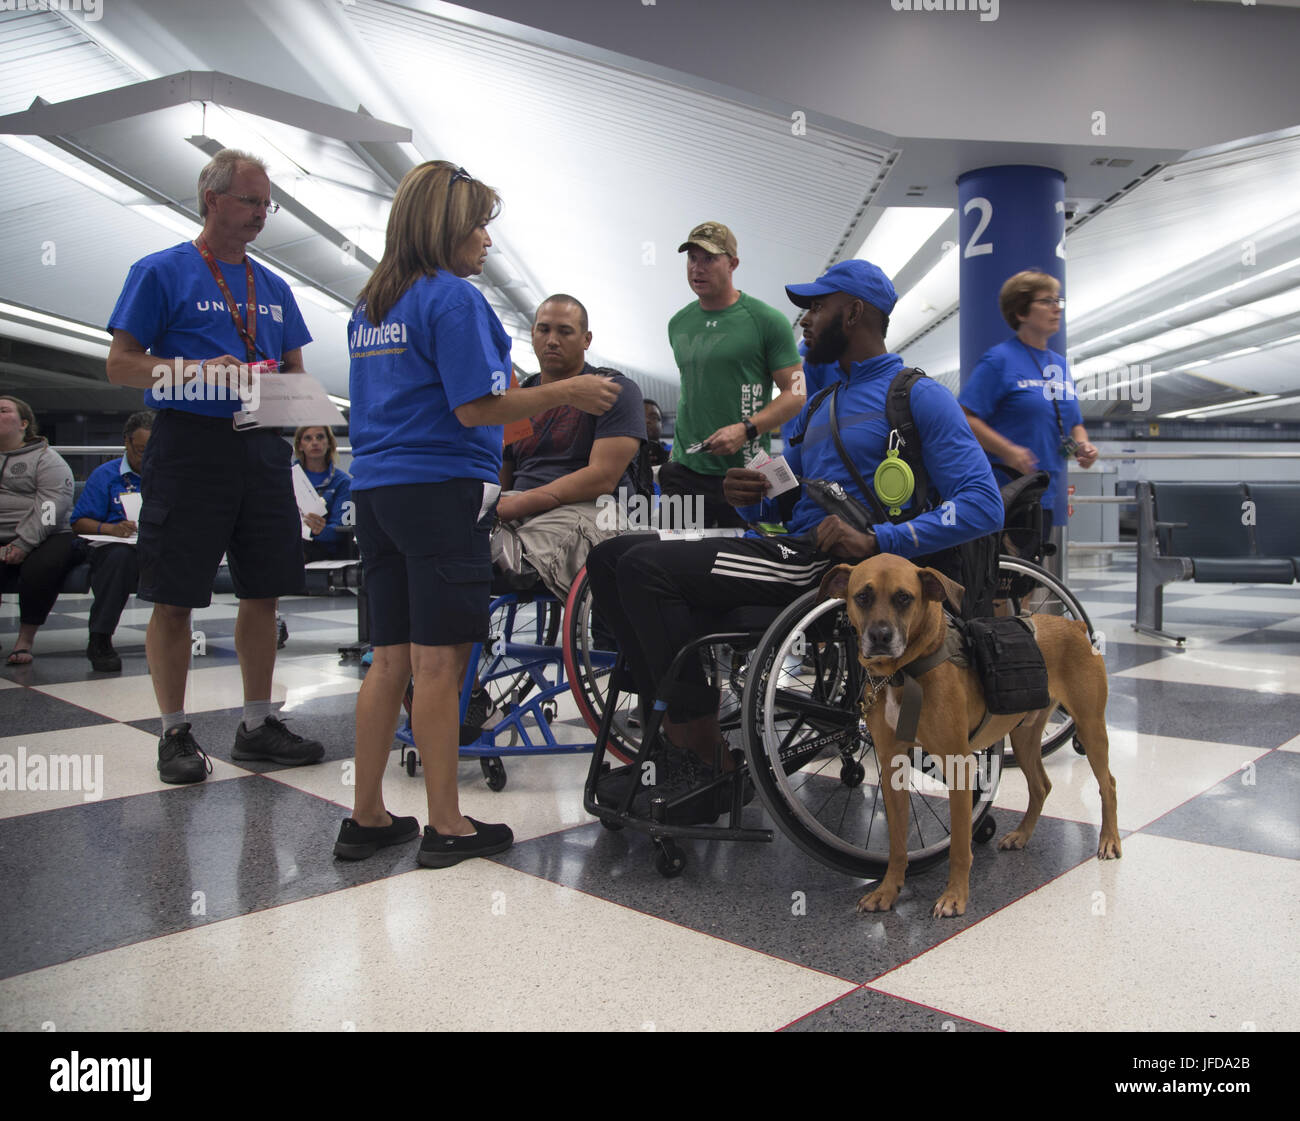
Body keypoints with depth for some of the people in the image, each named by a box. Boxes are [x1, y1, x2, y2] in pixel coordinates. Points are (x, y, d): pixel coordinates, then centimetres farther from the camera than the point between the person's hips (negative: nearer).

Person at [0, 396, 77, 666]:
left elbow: (50, 510, -7)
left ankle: (26, 638, -18)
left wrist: (23, 545, -19)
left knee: (43, 566, -33)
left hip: (41, 540, -3)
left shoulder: (46, 459, 7)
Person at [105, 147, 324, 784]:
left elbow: (295, 370, 20)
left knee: (263, 592, 7)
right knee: (174, 600, 0)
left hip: (262, 447, 5)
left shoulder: (273, 287, 17)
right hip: (190, 445, -5)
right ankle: (175, 733, 15)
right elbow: (121, 364, -4)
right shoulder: (161, 272, 1)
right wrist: (199, 370, -18)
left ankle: (258, 724, 19)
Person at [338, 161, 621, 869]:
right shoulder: (454, 298, -9)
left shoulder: (369, 304, 18)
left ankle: (366, 818, 19)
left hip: (376, 490, 8)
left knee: (390, 658, 12)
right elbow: (476, 407, -16)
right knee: (439, 661, -2)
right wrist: (565, 393, -8)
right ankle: (446, 826, 8)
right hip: (441, 491, -8)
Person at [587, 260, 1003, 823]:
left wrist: (877, 539, -22)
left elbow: (984, 504, -11)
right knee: (613, 556, -1)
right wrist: (746, 496, 1)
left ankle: (707, 765, -17)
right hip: (791, 552, 9)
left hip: (836, 566, -9)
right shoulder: (819, 405, 26)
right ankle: (673, 731, -8)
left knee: (646, 567, -23)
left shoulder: (919, 397, 0)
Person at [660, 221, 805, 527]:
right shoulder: (678, 324, 13)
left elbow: (796, 393, -5)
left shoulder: (767, 321, -4)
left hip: (743, 471, -4)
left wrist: (746, 429, -18)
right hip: (685, 469, 4)